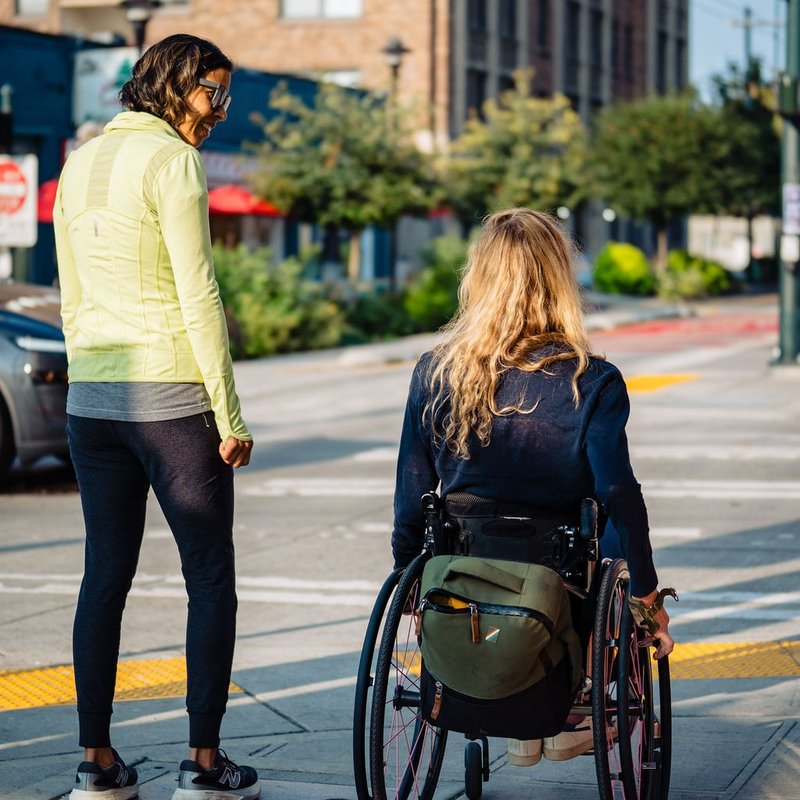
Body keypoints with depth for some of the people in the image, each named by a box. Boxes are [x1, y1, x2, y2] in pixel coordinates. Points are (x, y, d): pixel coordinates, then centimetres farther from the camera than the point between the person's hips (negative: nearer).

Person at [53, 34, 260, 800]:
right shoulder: (171, 161, -10)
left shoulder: (79, 165, 13)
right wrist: (230, 415, -11)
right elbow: (197, 296, -14)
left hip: (90, 397, 7)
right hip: (170, 393, -7)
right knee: (210, 577, 2)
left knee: (104, 575, 10)